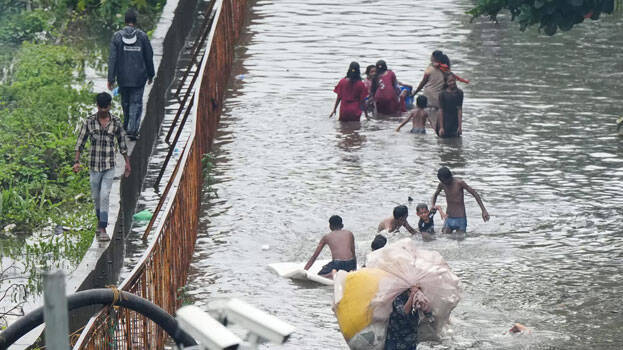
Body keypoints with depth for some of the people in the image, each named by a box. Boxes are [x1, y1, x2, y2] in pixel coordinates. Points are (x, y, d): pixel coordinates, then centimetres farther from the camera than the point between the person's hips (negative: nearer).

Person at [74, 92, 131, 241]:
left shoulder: (116, 122, -1)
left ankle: (102, 229, -12)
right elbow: (80, 142, 2)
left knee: (104, 196, -11)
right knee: (96, 196, 13)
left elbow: (122, 143, 10)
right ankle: (100, 220, 37)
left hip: (109, 166, -1)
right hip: (94, 166, 1)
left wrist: (127, 162, 13)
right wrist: (76, 161, -7)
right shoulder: (89, 122, -2)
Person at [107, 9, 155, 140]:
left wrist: (111, 79, -5)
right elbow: (149, 57, 1)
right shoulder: (142, 36, -6)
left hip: (123, 77, 1)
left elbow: (112, 59, -8)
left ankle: (127, 127, 31)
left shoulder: (117, 36, -6)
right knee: (136, 103, 3)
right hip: (139, 77, -1)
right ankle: (132, 129, -8)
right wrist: (150, 74, 14)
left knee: (125, 102, 17)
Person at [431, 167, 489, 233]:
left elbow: (476, 194, -10)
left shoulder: (459, 183, -13)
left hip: (460, 219, -4)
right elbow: (435, 195, 23)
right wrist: (433, 206, 1)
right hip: (448, 218, 4)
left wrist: (484, 211, -14)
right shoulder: (442, 184, 2)